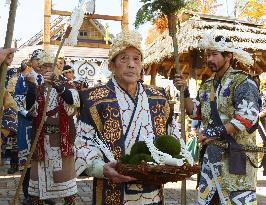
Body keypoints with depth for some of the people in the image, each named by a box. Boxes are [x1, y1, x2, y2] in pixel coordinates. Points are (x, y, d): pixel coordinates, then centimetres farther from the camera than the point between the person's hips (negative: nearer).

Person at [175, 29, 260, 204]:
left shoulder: (243, 81, -10)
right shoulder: (207, 86, 14)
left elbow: (248, 116, -21)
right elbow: (196, 113, 17)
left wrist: (216, 132, -23)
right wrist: (185, 92, 3)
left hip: (236, 155, -7)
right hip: (211, 154, 7)